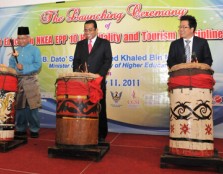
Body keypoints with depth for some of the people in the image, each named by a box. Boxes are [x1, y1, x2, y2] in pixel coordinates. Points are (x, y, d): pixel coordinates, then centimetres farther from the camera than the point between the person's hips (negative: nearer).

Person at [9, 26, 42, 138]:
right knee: (19, 106, 7)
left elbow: (38, 65, -9)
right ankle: (20, 129, 17)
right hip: (17, 81, 4)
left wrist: (24, 67, -17)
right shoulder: (15, 50, 17)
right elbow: (11, 65, 16)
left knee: (32, 106, -5)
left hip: (30, 81, -4)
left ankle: (34, 129, 4)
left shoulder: (34, 50, 3)